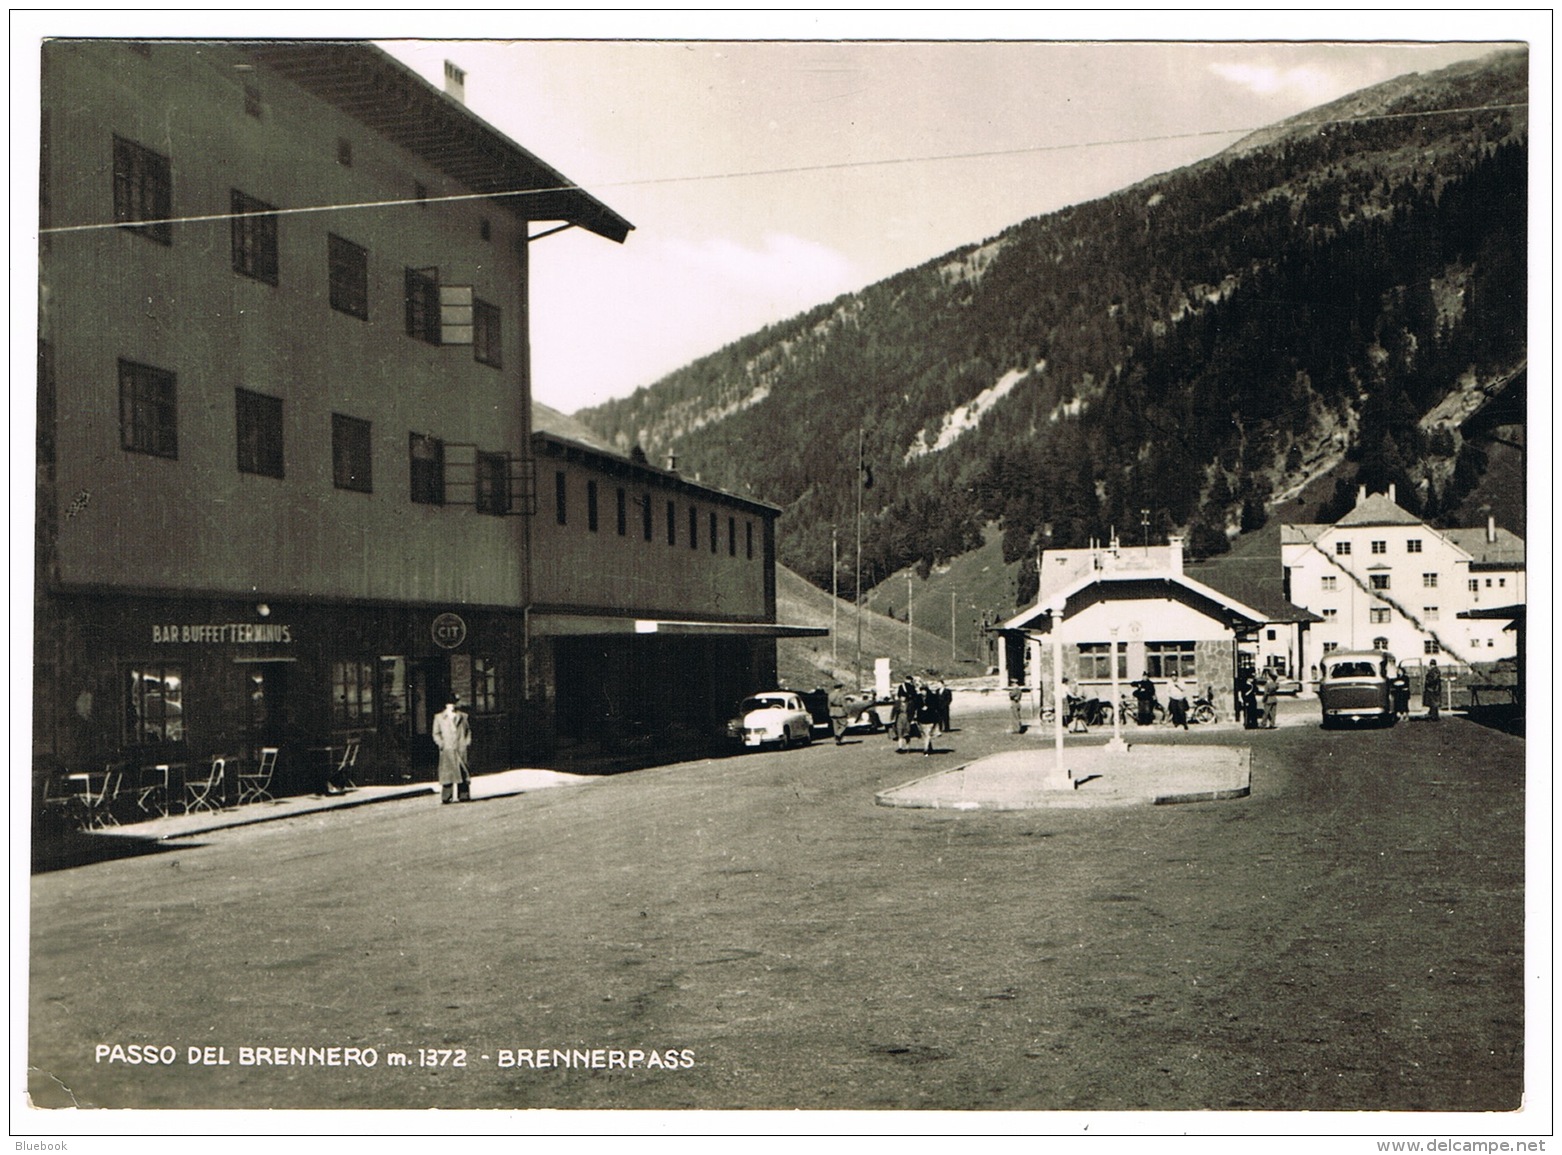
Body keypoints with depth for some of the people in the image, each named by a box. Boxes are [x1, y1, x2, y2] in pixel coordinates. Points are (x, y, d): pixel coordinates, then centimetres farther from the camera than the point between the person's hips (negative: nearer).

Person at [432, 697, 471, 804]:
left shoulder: (463, 717, 13)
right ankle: (446, 797, -3)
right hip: (447, 750, -2)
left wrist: (467, 741, 4)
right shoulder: (439, 717, 8)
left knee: (463, 772, -1)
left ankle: (463, 796, 3)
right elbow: (436, 733, 7)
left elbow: (468, 730, 19)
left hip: (461, 750, 2)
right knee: (447, 772, -6)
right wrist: (441, 744, -6)